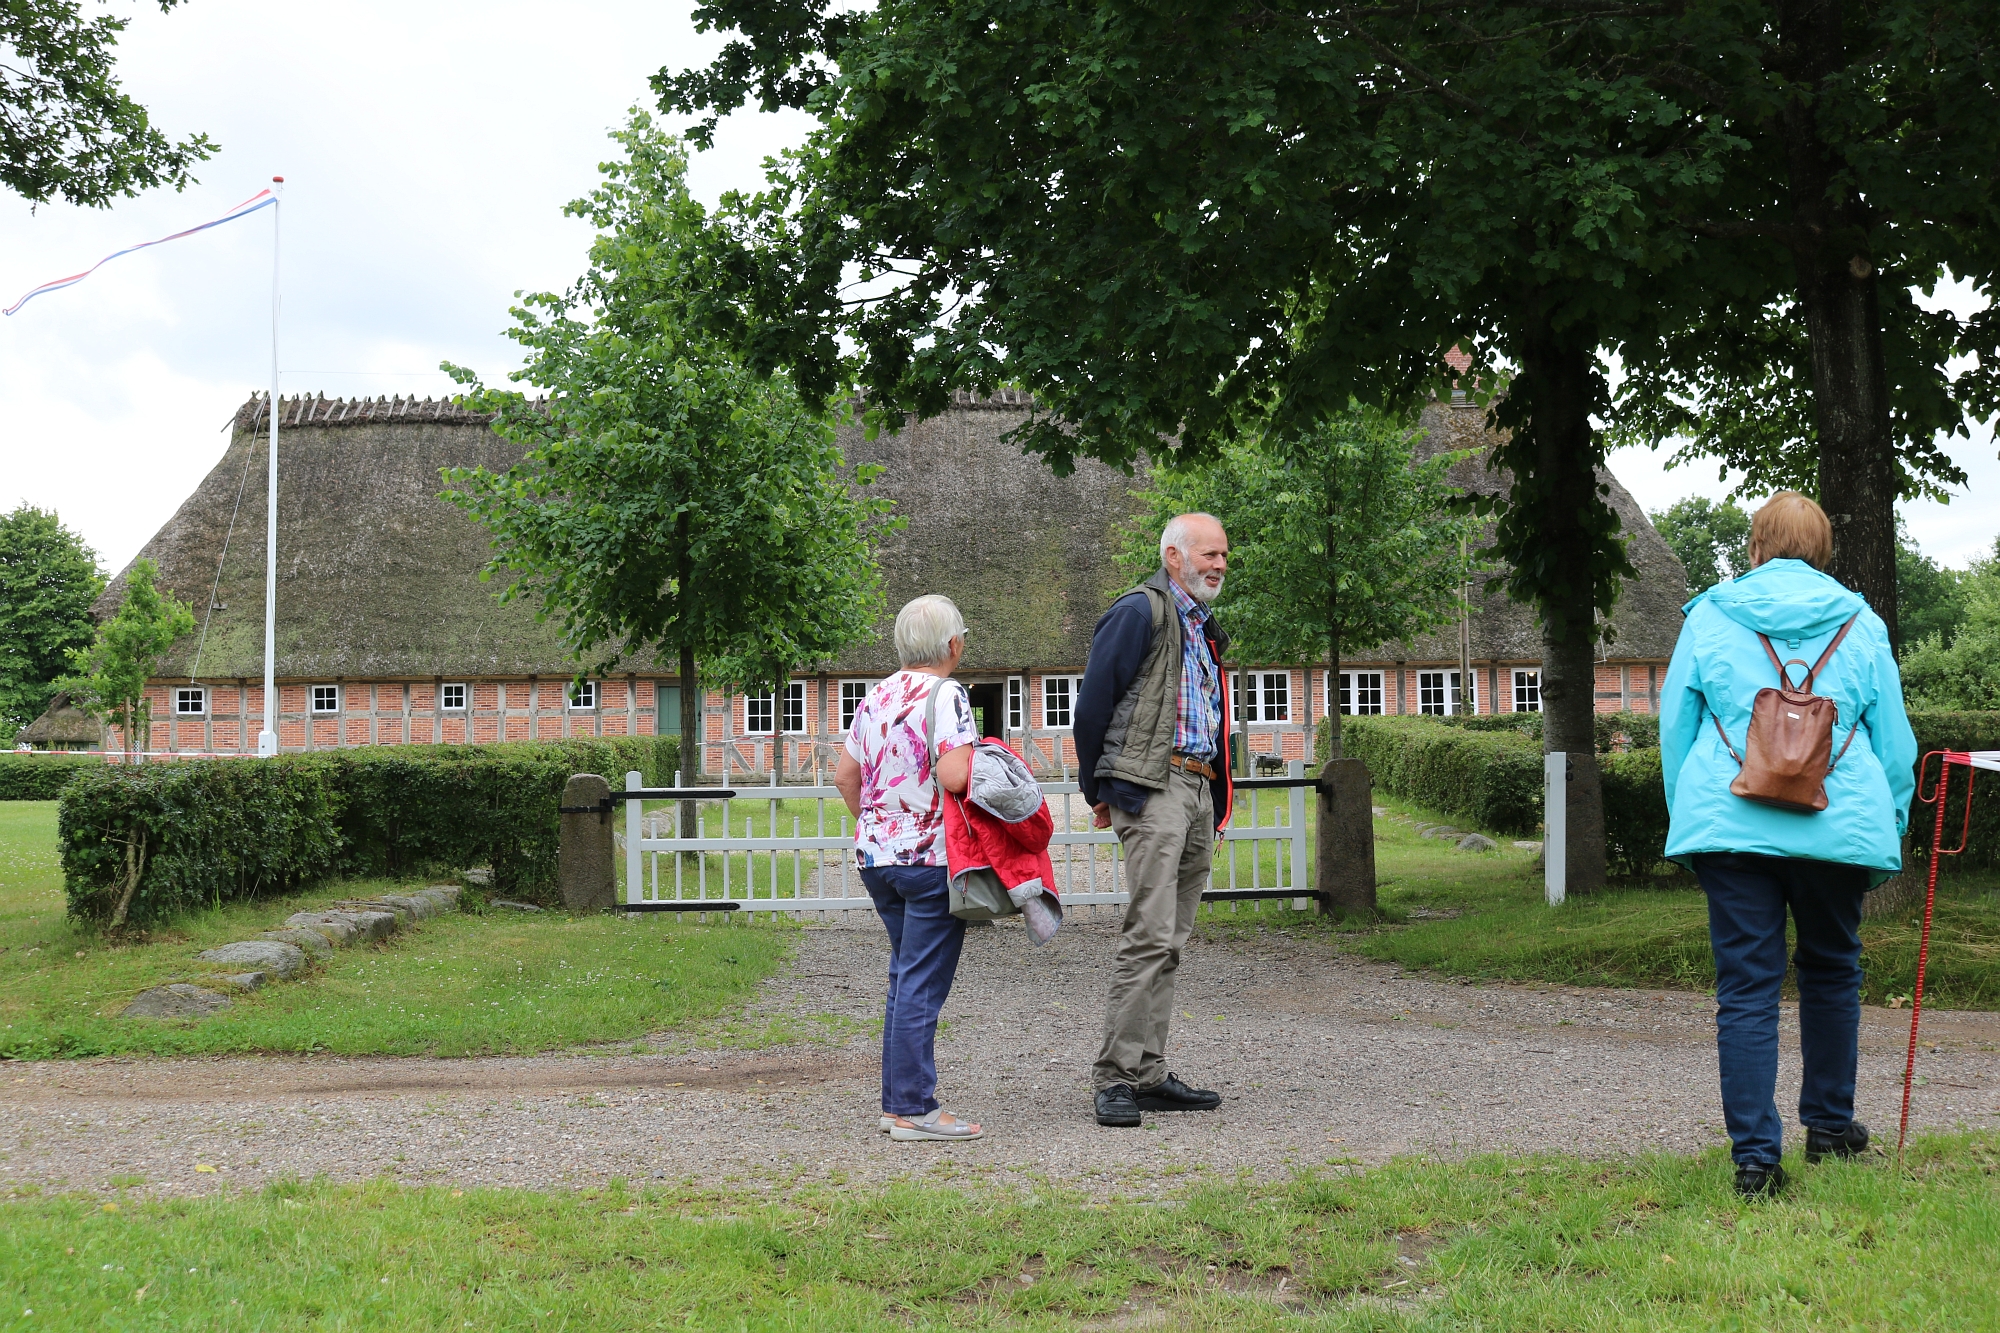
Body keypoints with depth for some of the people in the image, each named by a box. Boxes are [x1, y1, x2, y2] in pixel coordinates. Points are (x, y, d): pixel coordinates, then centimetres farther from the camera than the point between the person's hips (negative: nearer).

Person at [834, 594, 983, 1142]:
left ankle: (896, 1101, 19)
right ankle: (914, 1109, -2)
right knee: (922, 983, -4)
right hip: (931, 857, -8)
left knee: (905, 977, 16)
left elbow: (845, 776, 16)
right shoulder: (946, 695, -13)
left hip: (877, 854, 8)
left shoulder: (876, 697, 11)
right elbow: (955, 777, -24)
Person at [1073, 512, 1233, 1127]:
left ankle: (1150, 1074, 14)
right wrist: (1097, 790, -2)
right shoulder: (1140, 611, -6)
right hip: (1153, 787, -9)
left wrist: (1215, 798, 19)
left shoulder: (1203, 627, 22)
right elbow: (1093, 703, -8)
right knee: (1150, 936, -14)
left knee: (1169, 942, 9)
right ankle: (1116, 1078, -12)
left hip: (1198, 793, 9)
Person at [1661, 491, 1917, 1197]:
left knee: (1745, 990, 1)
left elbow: (1675, 726, 10)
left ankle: (1755, 1154, -4)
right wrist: (1888, 836, 19)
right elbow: (1894, 742, 11)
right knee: (1831, 972, 21)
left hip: (1730, 824, -1)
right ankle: (1830, 1123, 33)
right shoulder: (1862, 625, 8)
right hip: (1839, 824, 1)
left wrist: (1686, 818, 19)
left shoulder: (1709, 617, 7)